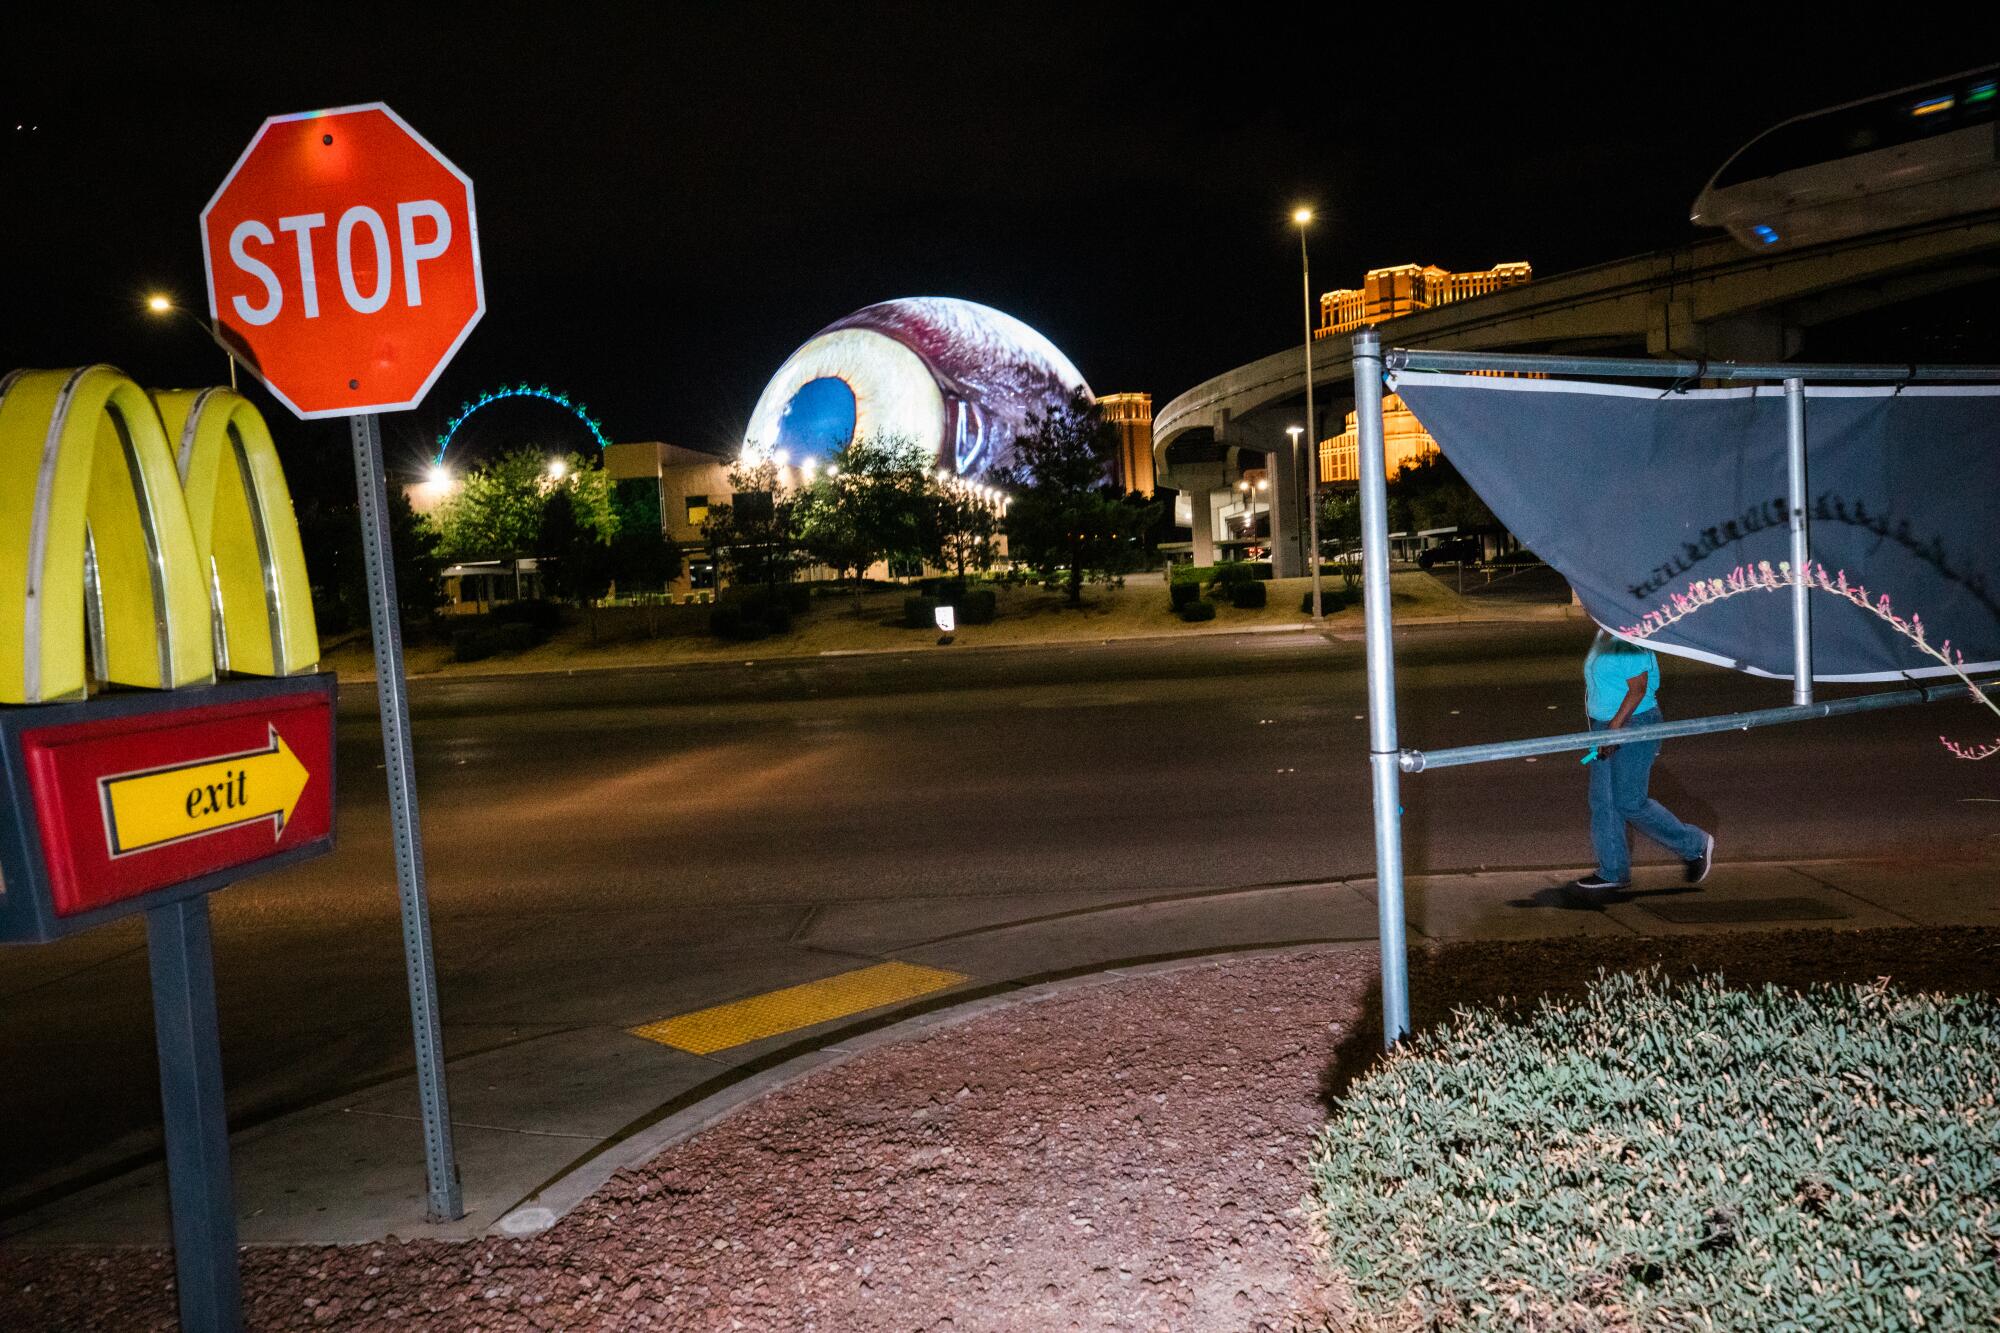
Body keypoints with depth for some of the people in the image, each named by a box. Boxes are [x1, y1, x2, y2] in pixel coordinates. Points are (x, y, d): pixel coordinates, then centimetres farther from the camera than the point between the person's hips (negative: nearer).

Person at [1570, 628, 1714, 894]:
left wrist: (1615, 728, -25)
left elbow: (1638, 689, -22)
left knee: (1630, 804, -4)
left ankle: (1695, 846, 15)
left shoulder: (1628, 641, -19)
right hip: (1606, 726, 9)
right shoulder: (1603, 636, 10)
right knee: (1602, 802, 8)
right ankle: (1613, 872, 17)